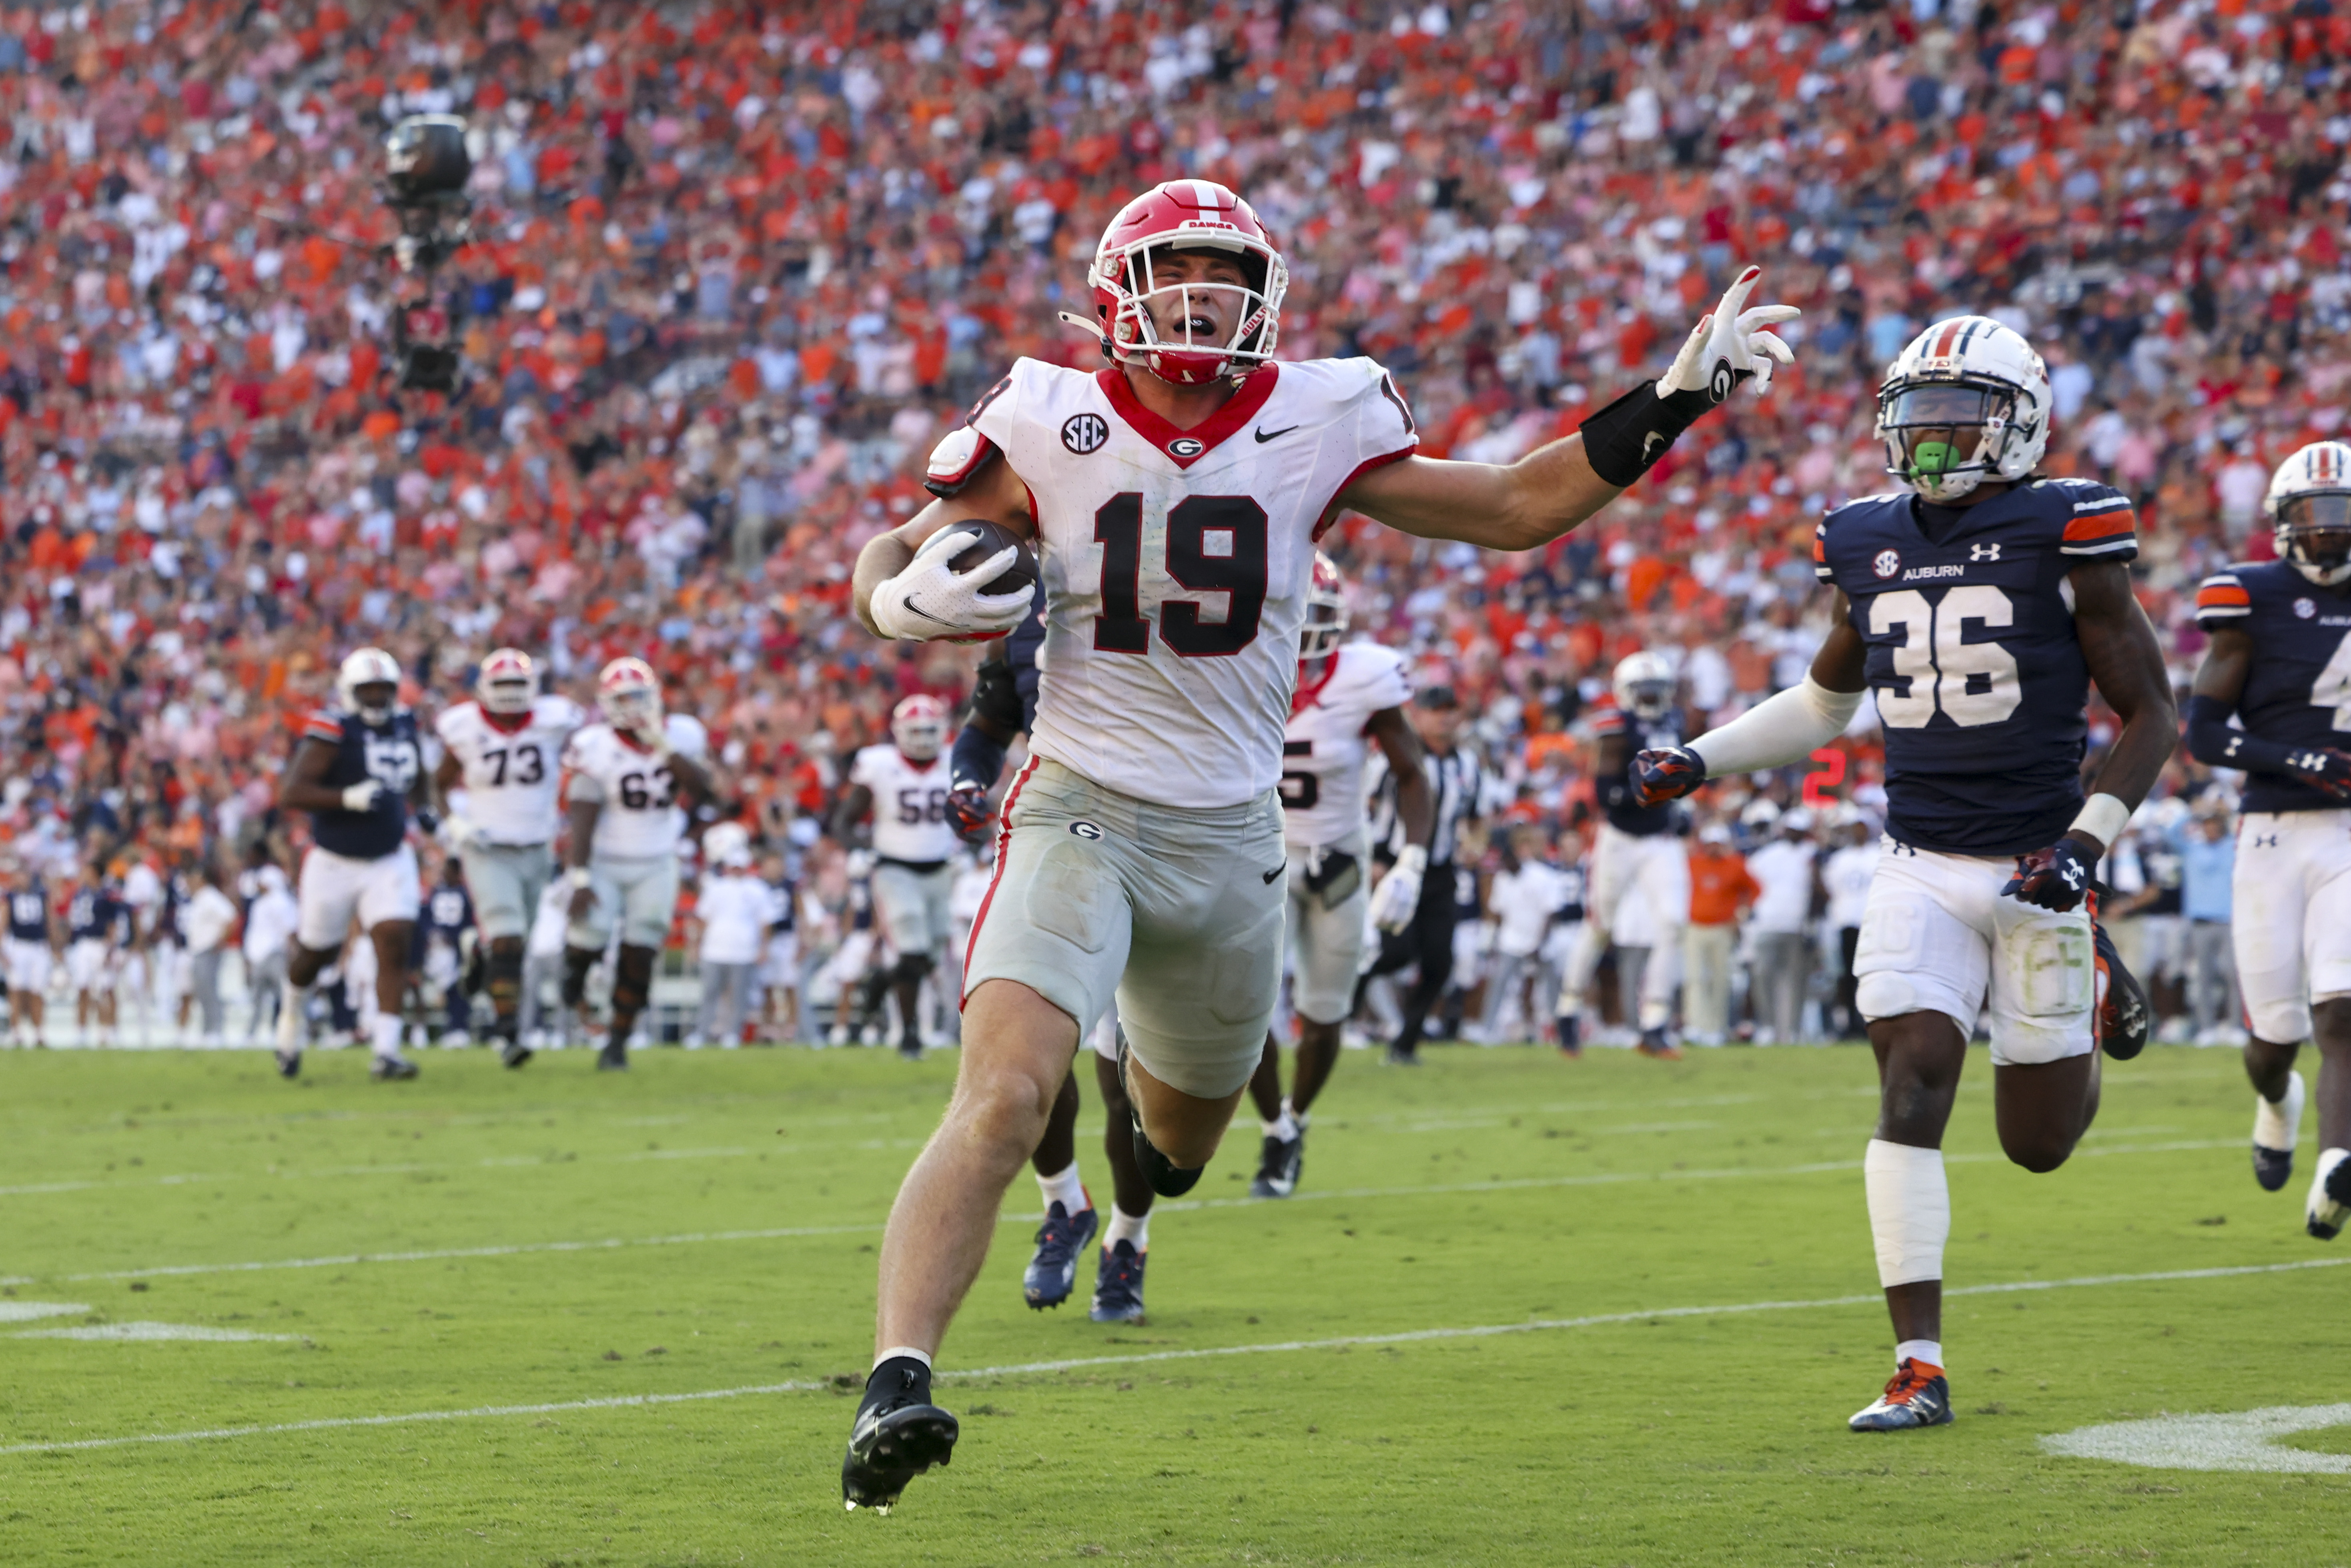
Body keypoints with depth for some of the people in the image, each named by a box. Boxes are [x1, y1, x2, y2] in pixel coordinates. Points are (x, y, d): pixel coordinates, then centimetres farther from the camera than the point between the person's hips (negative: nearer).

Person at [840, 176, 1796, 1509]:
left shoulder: (1314, 426, -1)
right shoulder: (1052, 426, -6)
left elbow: (1517, 511, 6)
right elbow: (889, 566, 4)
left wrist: (1677, 399, 0)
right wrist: (911, 596, -20)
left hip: (1229, 837, 4)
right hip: (1079, 812, -4)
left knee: (1187, 1127, 23)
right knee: (1007, 1098, -26)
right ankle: (898, 1381, -29)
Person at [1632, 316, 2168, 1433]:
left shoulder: (2065, 538, -8)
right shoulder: (1872, 547, 6)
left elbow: (2149, 714, -3)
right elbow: (1828, 700, 24)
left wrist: (2087, 843, -14)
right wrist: (1701, 762, 12)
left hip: (2035, 872, -3)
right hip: (1920, 870, 3)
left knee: (2039, 1141, 7)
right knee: (1911, 1091, -13)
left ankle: (2094, 993, 41)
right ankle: (1918, 1369, -10)